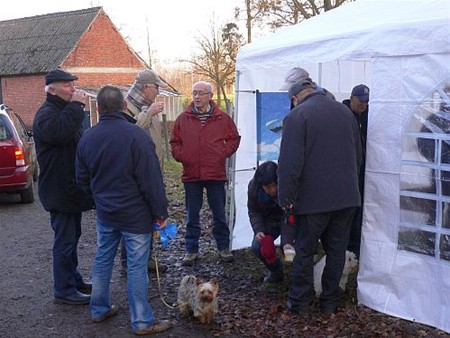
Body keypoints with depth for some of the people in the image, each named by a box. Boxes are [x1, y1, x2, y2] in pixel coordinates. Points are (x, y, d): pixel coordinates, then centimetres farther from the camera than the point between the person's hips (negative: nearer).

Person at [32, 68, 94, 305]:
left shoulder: (65, 111, 16)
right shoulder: (46, 114, -17)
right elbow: (61, 133, -37)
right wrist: (76, 106, -29)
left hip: (72, 188, 10)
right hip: (59, 190, -10)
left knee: (71, 236, 19)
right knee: (65, 240, -5)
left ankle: (74, 280, 31)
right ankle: (64, 290, 4)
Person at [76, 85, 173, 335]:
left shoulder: (87, 138, 1)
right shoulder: (136, 135, -19)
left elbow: (82, 178, 11)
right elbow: (151, 179, -18)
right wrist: (160, 211, -8)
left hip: (105, 213, 6)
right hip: (135, 214, -6)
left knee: (102, 260, 18)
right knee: (136, 266, 2)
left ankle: (99, 310, 31)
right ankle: (142, 321, 11)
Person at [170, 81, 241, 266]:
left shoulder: (222, 118, 1)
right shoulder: (183, 118, 4)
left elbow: (234, 138, 9)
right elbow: (175, 142, 12)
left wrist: (224, 153, -4)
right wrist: (180, 155, -5)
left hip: (216, 174, -1)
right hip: (191, 174, 1)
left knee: (219, 214, 10)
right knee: (192, 216, 10)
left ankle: (223, 247, 24)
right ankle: (191, 250, 19)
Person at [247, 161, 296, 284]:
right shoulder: (253, 187, -21)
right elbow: (253, 211, -7)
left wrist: (287, 241, -44)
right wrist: (258, 230, -24)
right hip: (269, 222, 4)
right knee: (257, 246, -18)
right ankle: (276, 271, 11)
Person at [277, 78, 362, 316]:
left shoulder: (297, 116, -9)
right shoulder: (344, 111, 10)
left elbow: (290, 163, -16)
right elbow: (358, 155, 16)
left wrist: (285, 197, -7)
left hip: (313, 198, -5)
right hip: (347, 196, 5)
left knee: (305, 251, 9)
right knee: (336, 250, 13)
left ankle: (300, 302, 19)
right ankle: (329, 303, 22)